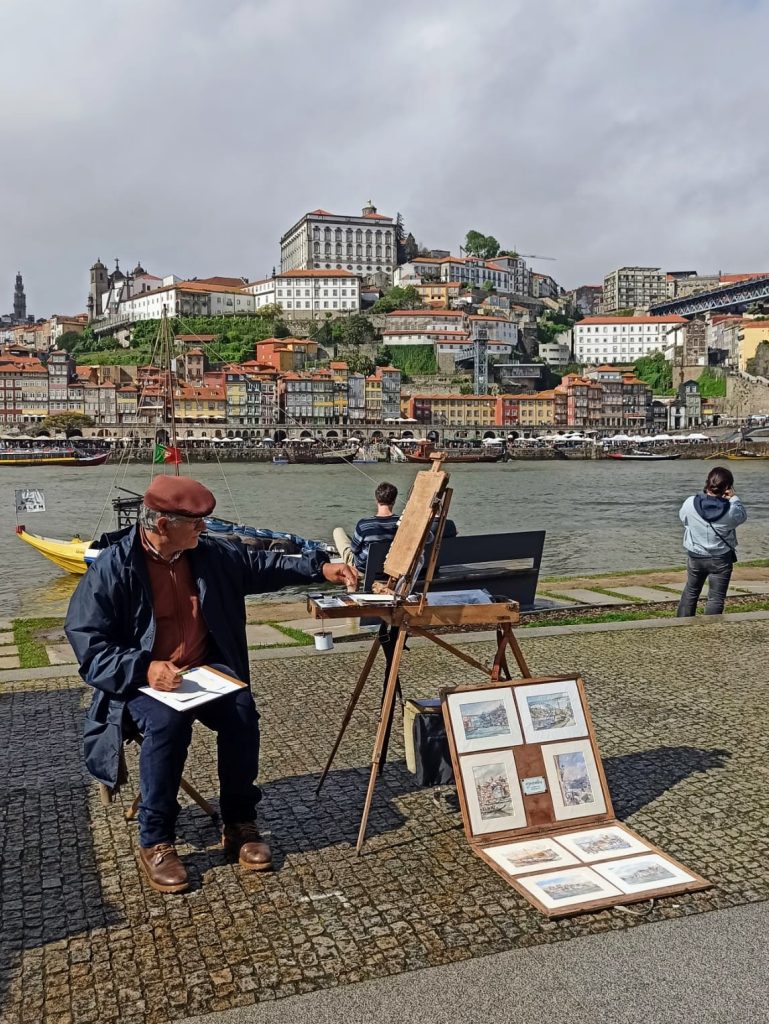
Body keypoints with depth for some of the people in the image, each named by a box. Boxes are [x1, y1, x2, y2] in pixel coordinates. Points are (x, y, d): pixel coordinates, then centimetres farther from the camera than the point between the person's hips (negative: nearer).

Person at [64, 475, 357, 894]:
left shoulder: (211, 555, 1)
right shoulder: (112, 568, -14)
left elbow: (262, 565, 14)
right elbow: (87, 643, -15)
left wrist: (319, 567, 4)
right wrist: (144, 668, -28)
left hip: (204, 669, 4)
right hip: (140, 678, -4)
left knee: (242, 711, -24)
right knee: (167, 722, -34)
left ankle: (240, 824, -5)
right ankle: (155, 842, -15)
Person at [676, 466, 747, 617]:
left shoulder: (690, 503, -17)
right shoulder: (731, 510, -20)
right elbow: (742, 515, 2)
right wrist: (734, 498, 7)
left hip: (695, 556, 3)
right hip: (721, 559, -3)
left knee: (690, 591, 22)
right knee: (716, 598, 8)